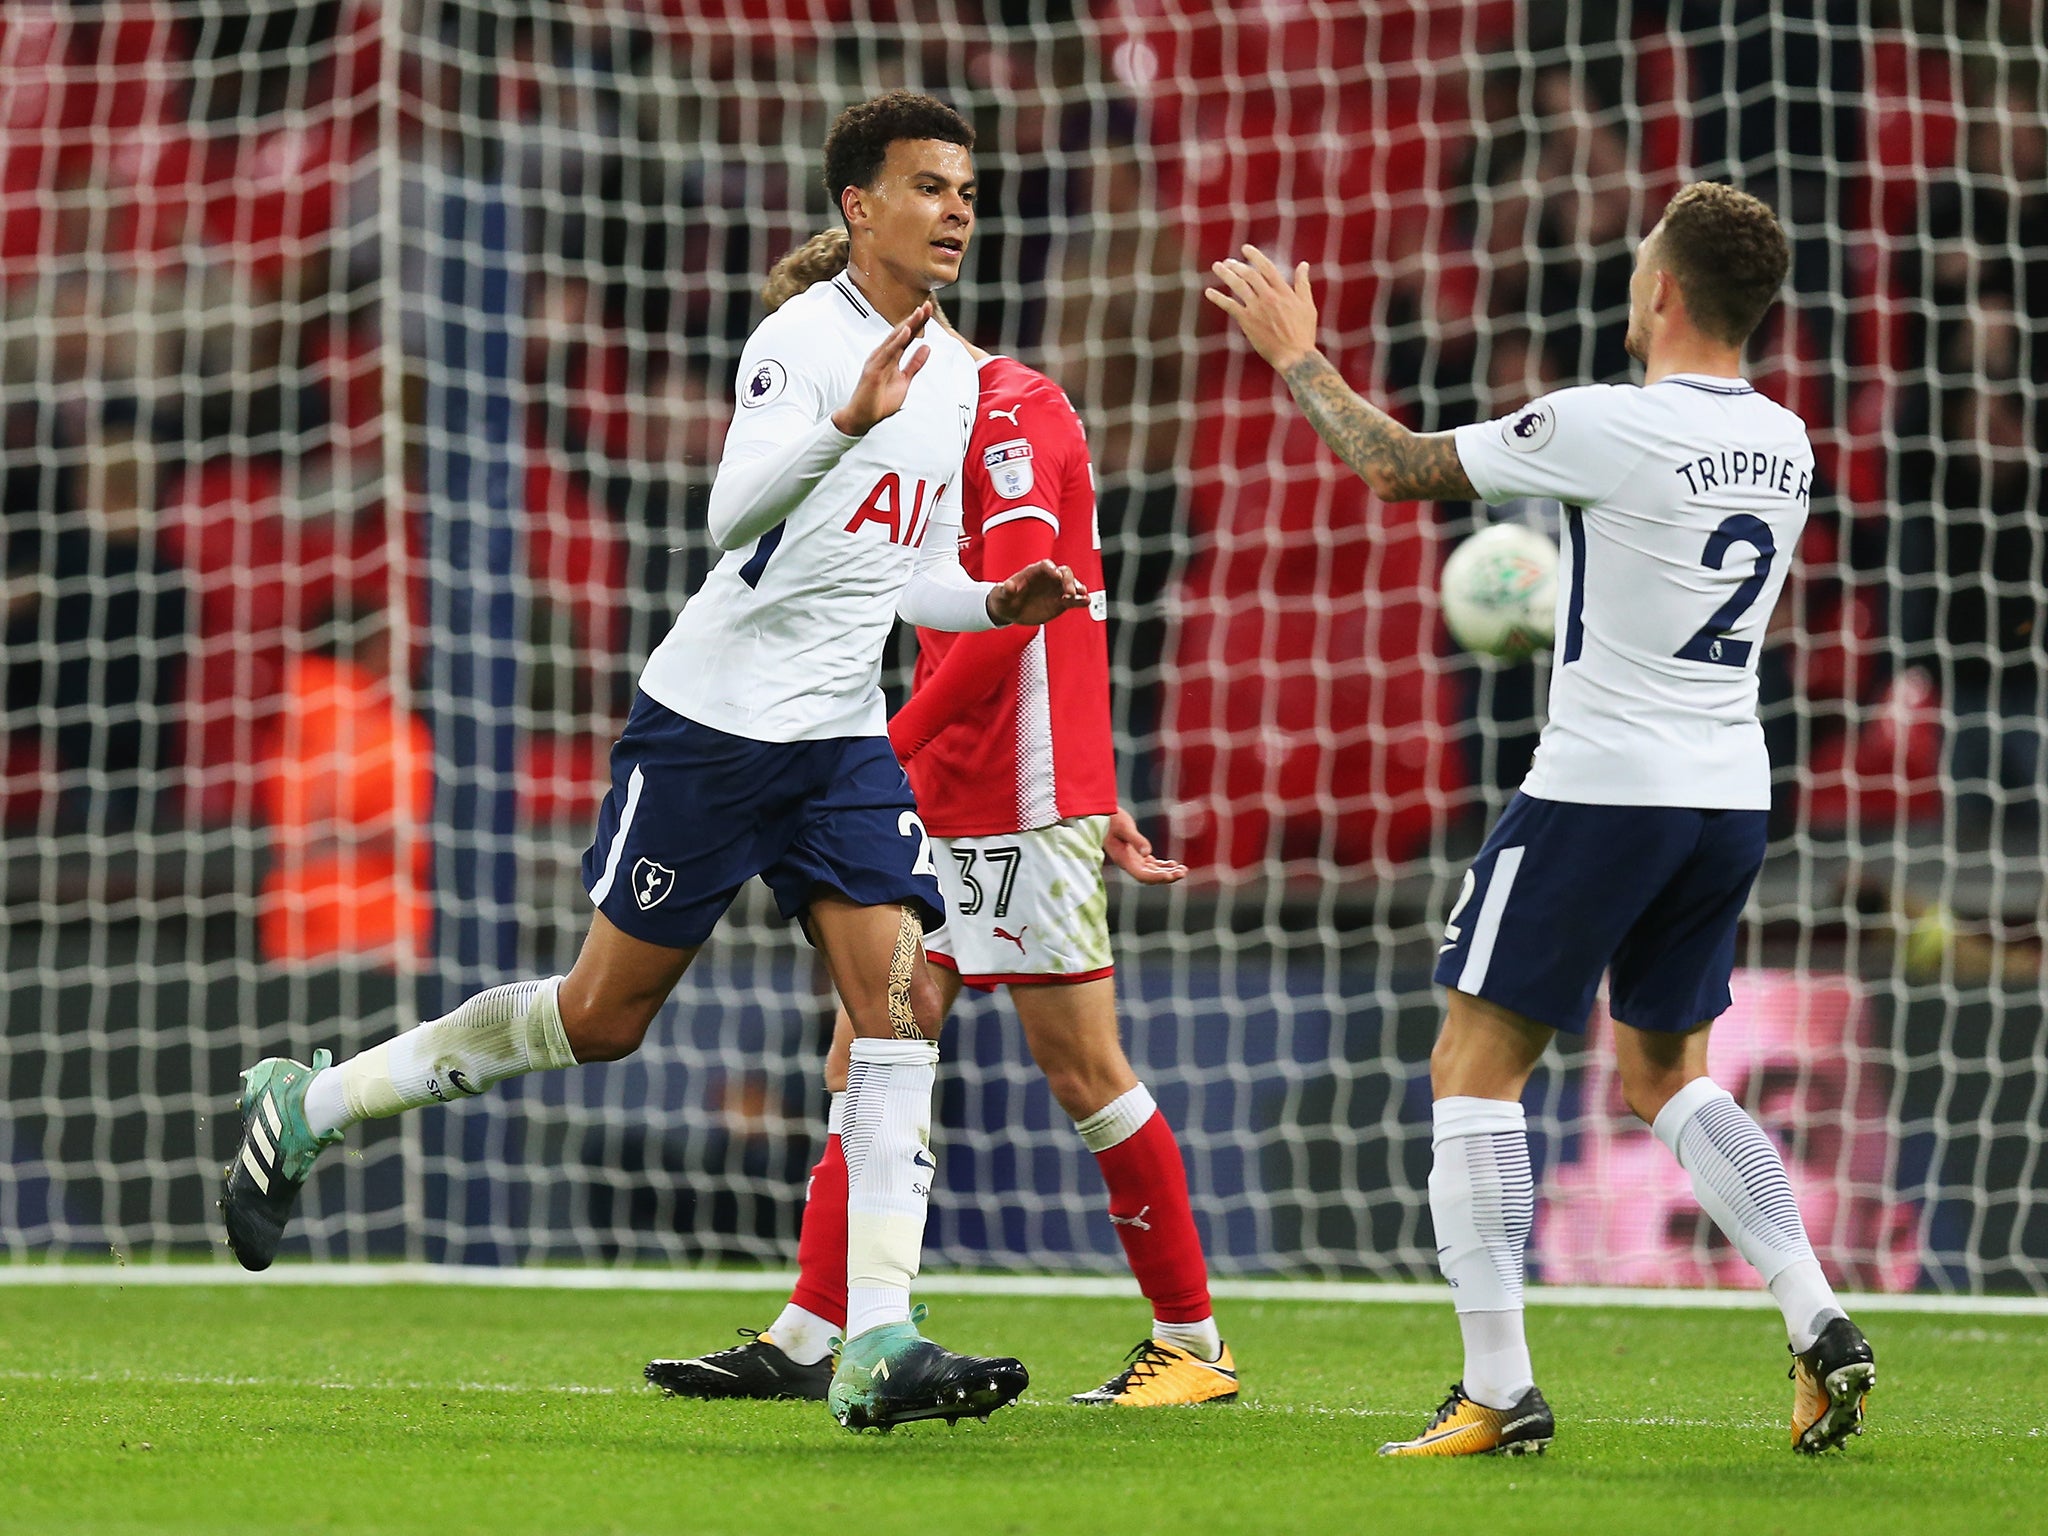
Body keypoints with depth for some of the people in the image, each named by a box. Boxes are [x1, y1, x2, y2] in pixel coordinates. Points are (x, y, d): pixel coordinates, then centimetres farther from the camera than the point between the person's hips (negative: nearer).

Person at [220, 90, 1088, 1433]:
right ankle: (306, 1108, 20)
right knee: (605, 1013, 1)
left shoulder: (956, 376, 12)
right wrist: (849, 421, -43)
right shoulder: (801, 339, -13)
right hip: (711, 715, -6)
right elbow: (733, 515, -29)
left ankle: (878, 1348, -15)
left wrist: (999, 603, 3)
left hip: (845, 741, 6)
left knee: (903, 994, -12)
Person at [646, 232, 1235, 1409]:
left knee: (1082, 1067, -5)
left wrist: (887, 751, -20)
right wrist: (1097, 802, 22)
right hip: (939, 813, 9)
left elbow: (1013, 612, -21)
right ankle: (806, 1344, 3)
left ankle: (1195, 1343, 5)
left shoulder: (1010, 408, -11)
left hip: (1027, 807, -9)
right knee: (863, 1059, 4)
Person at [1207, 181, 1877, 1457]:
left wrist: (1297, 355, 10)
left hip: (1602, 787, -7)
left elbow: (1398, 465, -5)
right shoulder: (1784, 443, 6)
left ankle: (1500, 1391, -2)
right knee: (1668, 1074, 20)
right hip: (1732, 794, 7)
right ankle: (1819, 1324, 3)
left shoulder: (1609, 427, -15)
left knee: (1476, 1065, 3)